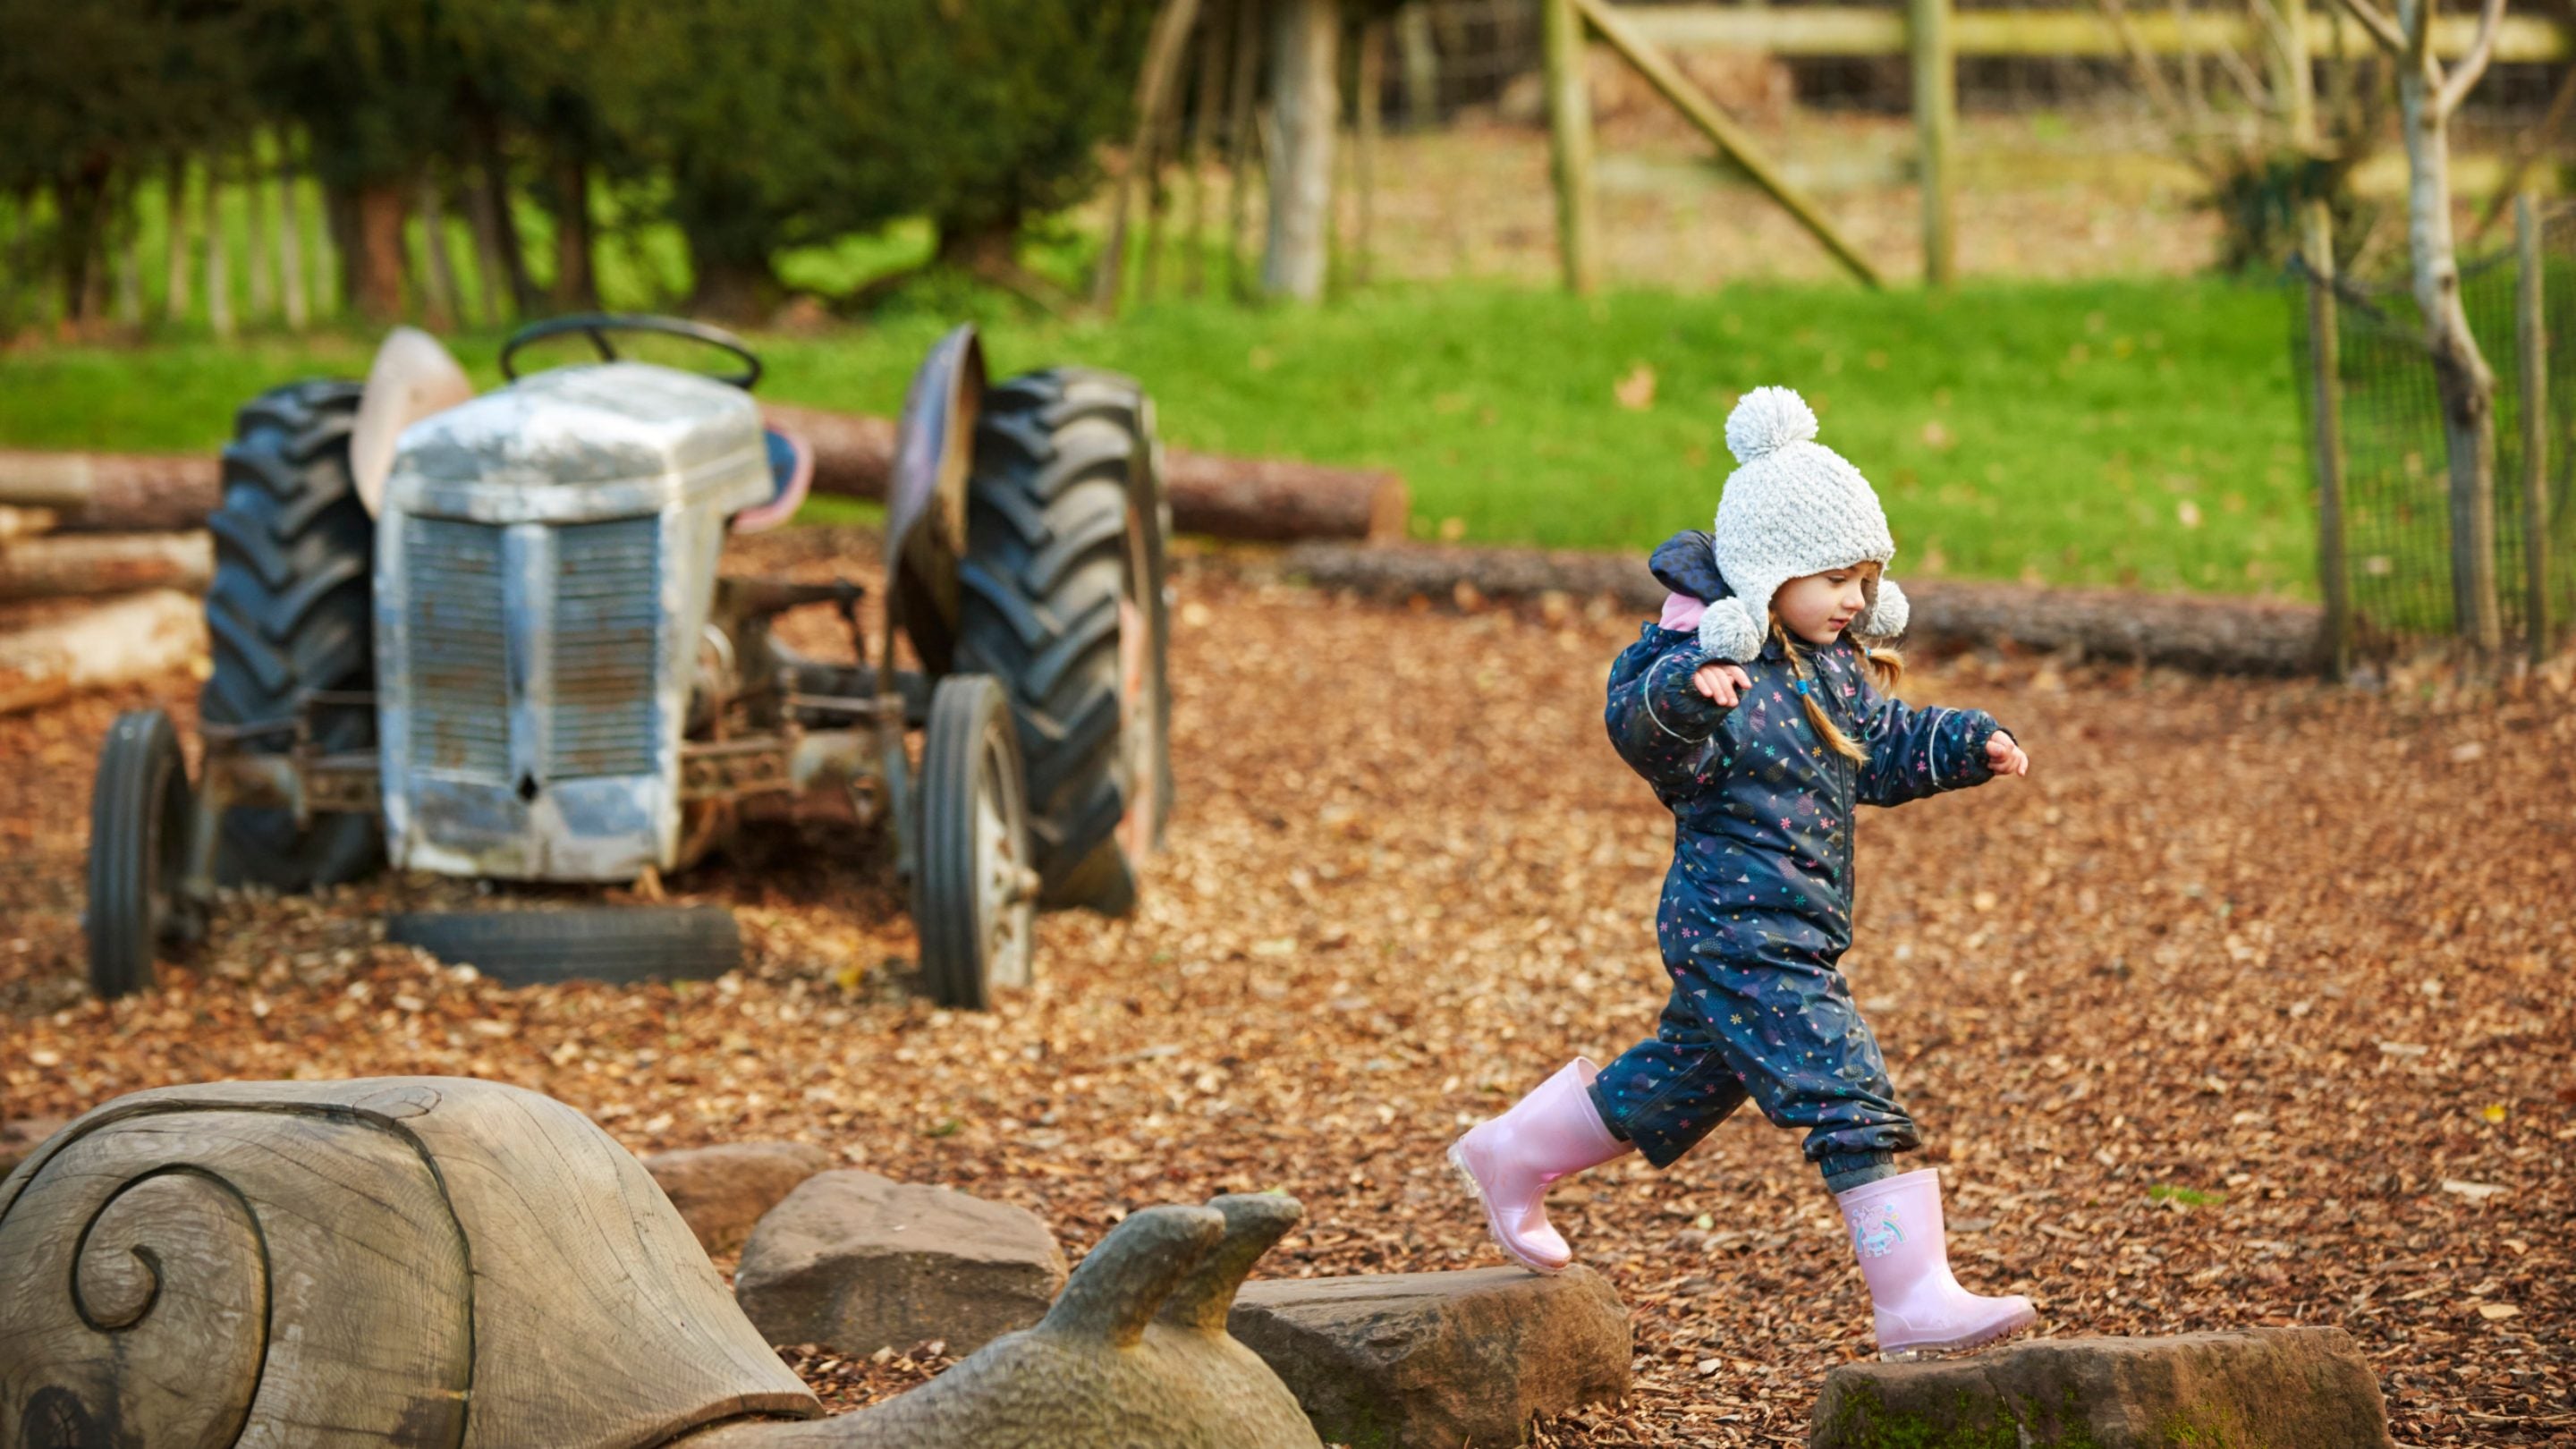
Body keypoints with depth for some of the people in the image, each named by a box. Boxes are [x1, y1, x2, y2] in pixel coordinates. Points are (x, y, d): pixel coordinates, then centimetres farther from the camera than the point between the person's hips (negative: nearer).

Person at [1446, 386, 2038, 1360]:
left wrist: (1968, 745, 10)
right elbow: (1640, 727, -34)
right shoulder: (1710, 662, -18)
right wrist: (1683, 696, -54)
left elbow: (1882, 750, 23)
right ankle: (1915, 1299, -15)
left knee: (1680, 1080, 25)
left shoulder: (1832, 667, 11)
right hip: (1740, 933, -10)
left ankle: (1511, 1155, 43)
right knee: (1853, 1103, -15)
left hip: (1783, 938, 10)